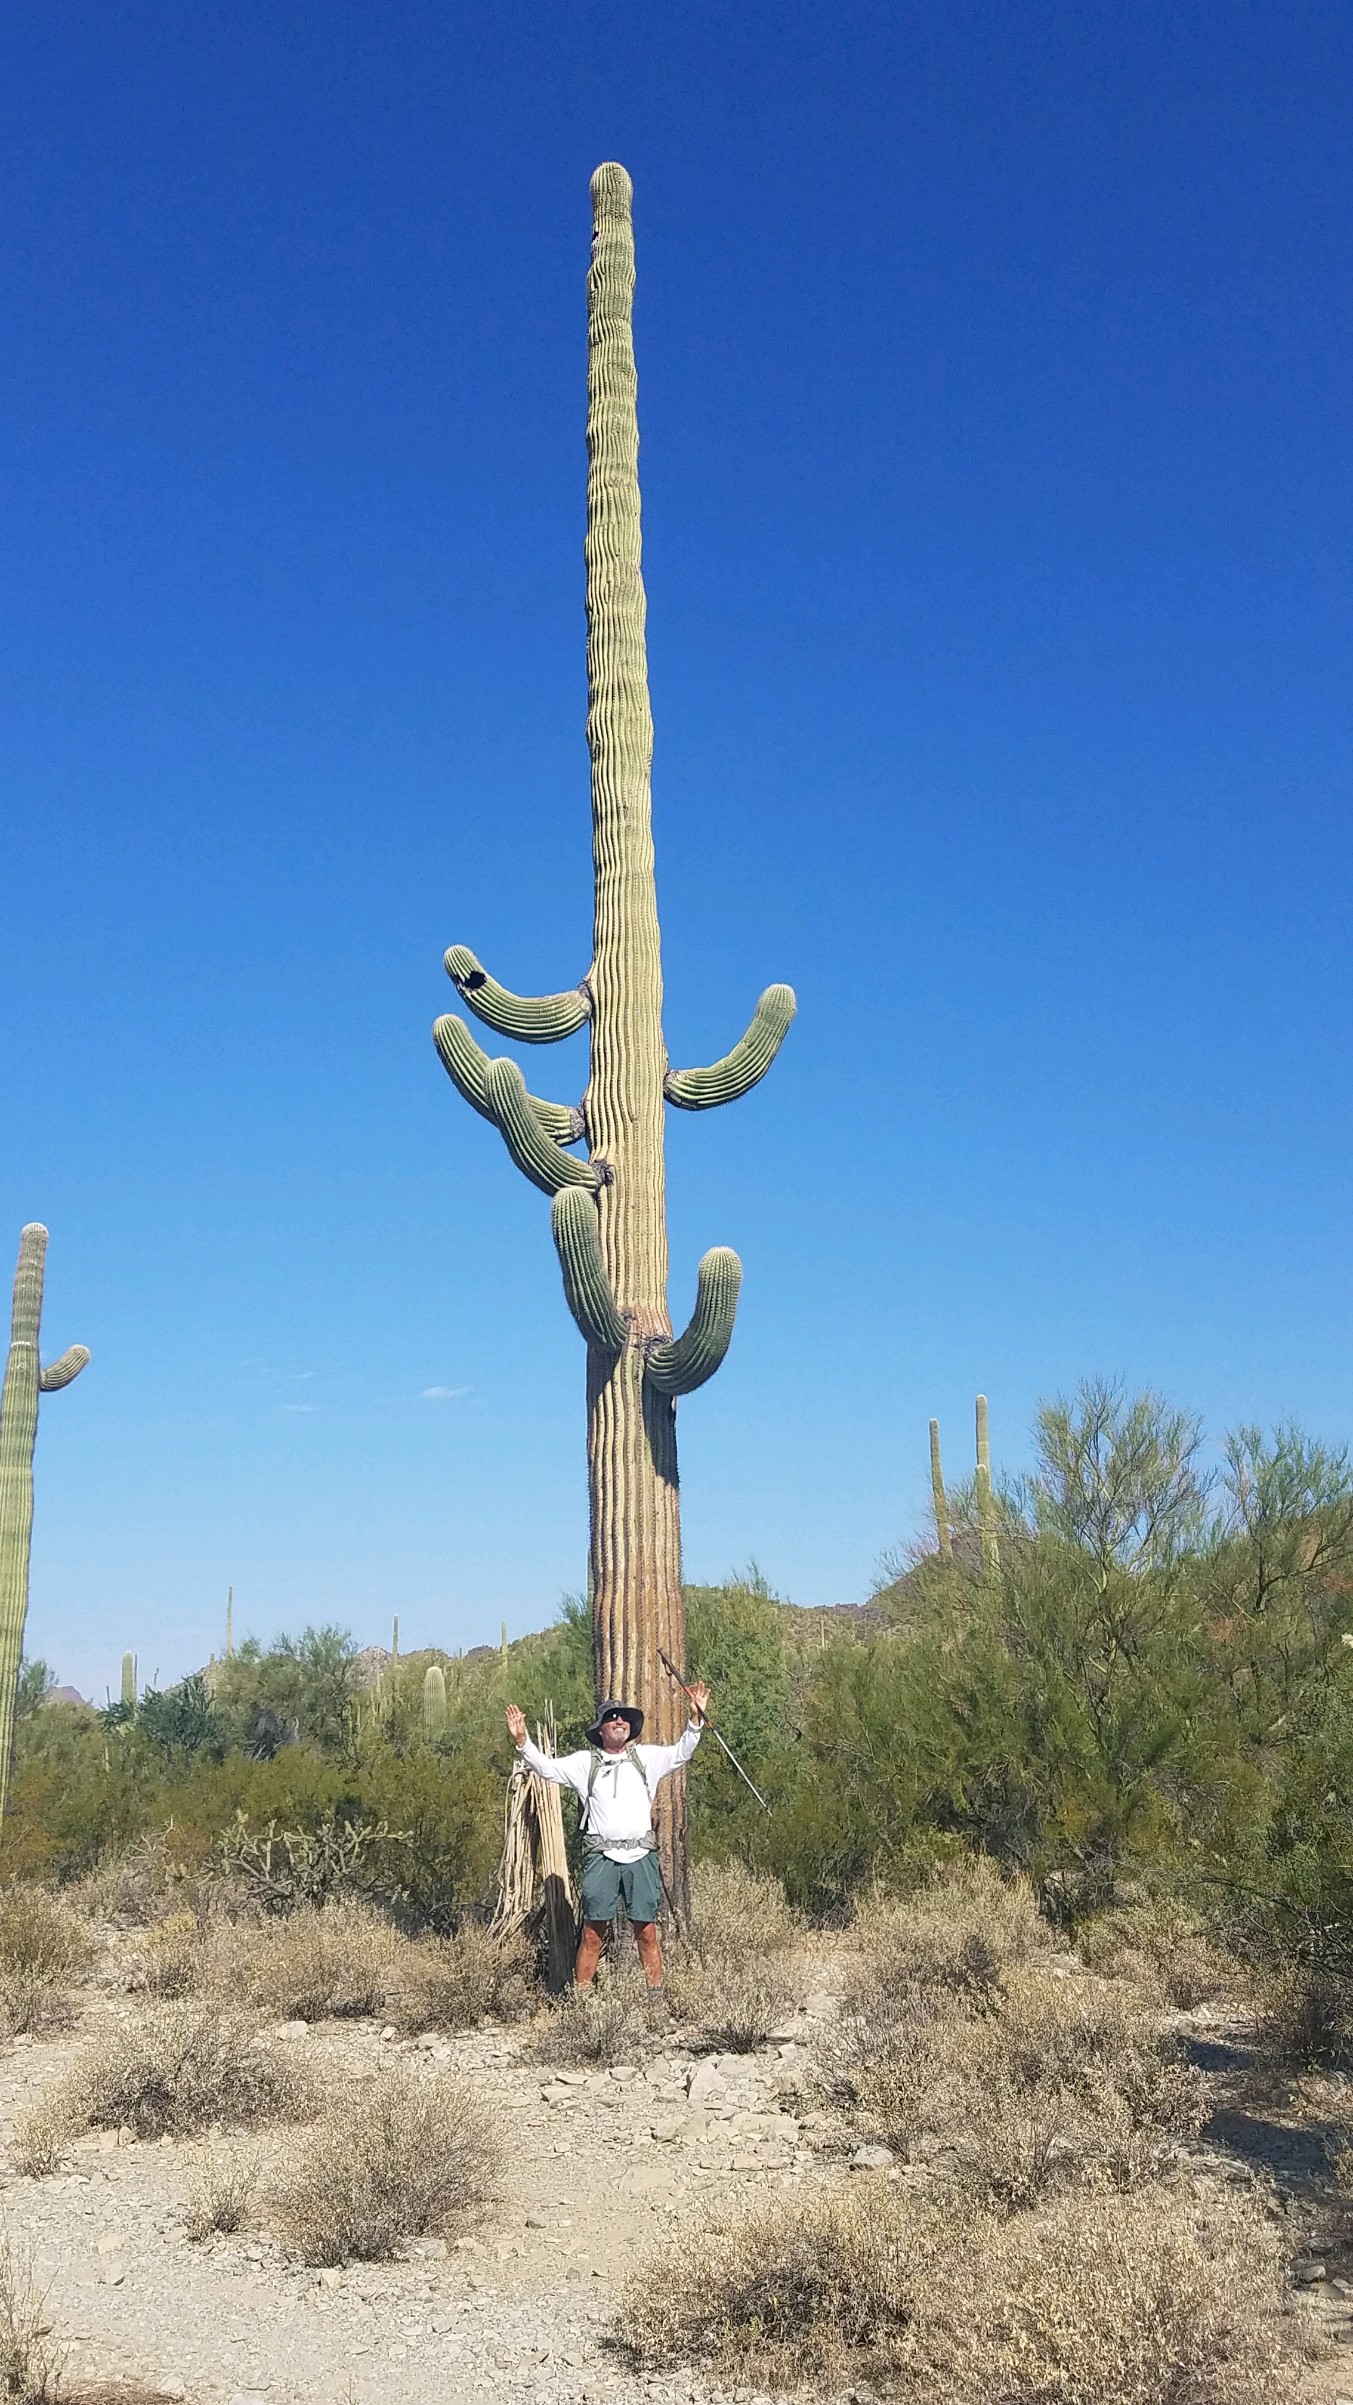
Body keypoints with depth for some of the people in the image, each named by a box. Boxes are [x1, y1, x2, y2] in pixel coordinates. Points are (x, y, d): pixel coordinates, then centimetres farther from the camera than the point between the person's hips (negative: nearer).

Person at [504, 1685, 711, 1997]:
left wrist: (696, 1717, -6)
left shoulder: (646, 1757, 13)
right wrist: (521, 1741, -10)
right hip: (601, 1857, -1)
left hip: (641, 1856, 1)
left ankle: (656, 1993, 9)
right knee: (593, 1933, -2)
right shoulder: (585, 1763, 10)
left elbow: (681, 1752, 7)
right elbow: (546, 1767, 4)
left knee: (646, 1931, 2)